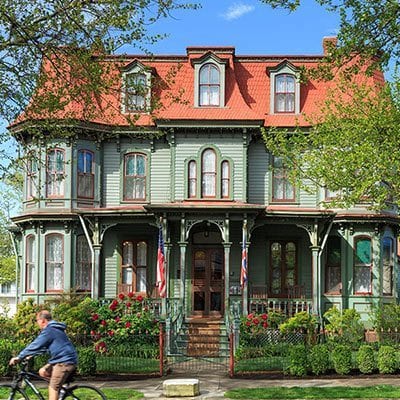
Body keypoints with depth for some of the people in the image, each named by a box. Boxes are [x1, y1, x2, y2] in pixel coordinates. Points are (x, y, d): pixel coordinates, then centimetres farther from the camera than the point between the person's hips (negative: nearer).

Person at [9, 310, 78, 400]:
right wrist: (30, 355, 22)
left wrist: (19, 357, -10)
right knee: (43, 372, 13)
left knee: (53, 388, -10)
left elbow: (35, 345, -15)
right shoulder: (54, 328, 20)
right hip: (63, 359, 10)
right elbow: (43, 346, 27)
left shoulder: (49, 330, -12)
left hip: (64, 361, -10)